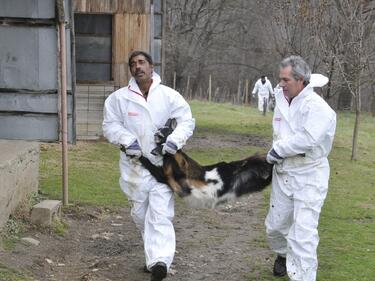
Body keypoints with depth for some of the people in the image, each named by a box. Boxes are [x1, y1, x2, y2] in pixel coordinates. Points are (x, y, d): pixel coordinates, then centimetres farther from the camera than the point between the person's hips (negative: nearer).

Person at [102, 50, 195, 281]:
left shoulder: (169, 95, -3)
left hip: (163, 164, -3)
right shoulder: (119, 97, 0)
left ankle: (159, 261, -22)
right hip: (135, 165, 3)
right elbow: (110, 125, 2)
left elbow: (187, 120, -1)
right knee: (140, 213, 14)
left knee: (160, 214, -13)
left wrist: (175, 140, -19)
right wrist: (127, 140, -16)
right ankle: (156, 253, 35)